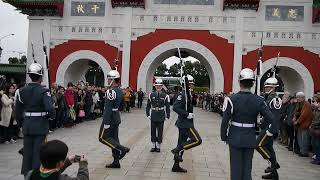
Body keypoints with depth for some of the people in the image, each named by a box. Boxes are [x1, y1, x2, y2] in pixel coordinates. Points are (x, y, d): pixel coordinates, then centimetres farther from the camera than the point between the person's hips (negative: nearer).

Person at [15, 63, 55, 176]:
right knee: (38, 151, 6)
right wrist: (51, 117, -5)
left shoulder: (22, 91, 1)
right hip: (40, 125, -4)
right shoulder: (44, 91, -14)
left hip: (27, 126, 4)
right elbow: (50, 109, -24)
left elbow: (17, 110, 4)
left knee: (27, 151, 14)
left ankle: (26, 174, 25)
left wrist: (22, 121, 16)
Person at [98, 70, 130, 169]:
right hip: (116, 117, 9)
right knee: (114, 138, 12)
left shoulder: (111, 91, -19)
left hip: (110, 118, -9)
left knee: (103, 137, 2)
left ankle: (122, 149, -6)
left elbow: (108, 108, -23)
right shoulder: (119, 90, 10)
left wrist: (106, 123, -22)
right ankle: (116, 162, 16)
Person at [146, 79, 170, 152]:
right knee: (153, 132, 9)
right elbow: (148, 106, 8)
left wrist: (167, 116, -4)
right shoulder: (151, 95, 3)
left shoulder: (165, 96, -3)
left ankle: (158, 146, 18)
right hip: (153, 116, 2)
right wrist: (148, 114, 2)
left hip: (161, 117, -2)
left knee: (160, 132, 5)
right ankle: (154, 146, 22)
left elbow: (167, 107, 0)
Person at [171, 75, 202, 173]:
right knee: (197, 140, -10)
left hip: (185, 123, 10)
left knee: (182, 143, 13)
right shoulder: (182, 95, -16)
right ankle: (177, 150, -7)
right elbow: (175, 107, -25)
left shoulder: (188, 94, 13)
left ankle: (176, 166, 21)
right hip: (185, 123, -10)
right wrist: (187, 114, -24)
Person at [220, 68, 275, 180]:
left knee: (236, 166, 9)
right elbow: (271, 118, -9)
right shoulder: (258, 100, -7)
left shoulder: (232, 99, -14)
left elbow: (225, 121, -13)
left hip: (235, 138, -2)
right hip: (250, 139, 2)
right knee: (247, 167, 14)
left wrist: (223, 136, -1)